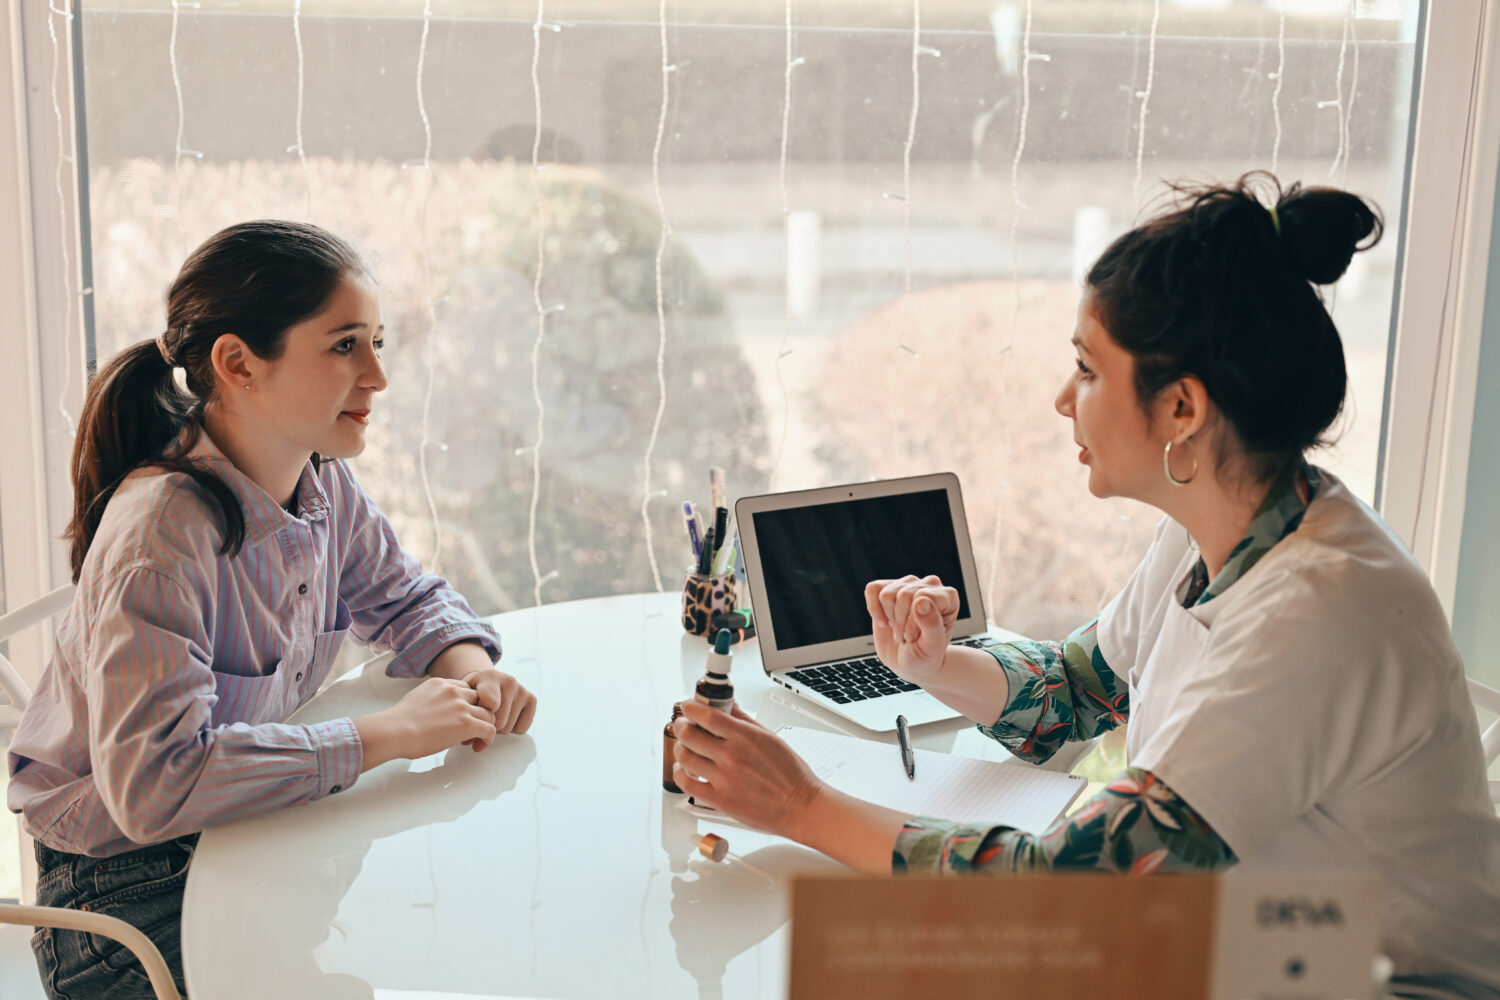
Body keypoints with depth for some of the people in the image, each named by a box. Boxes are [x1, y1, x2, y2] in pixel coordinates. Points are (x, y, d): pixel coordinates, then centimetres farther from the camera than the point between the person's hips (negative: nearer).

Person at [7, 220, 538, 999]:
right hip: (125, 891, -7)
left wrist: (470, 671, -9)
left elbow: (407, 600, 15)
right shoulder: (161, 531, -28)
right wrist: (385, 735, -30)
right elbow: (153, 784, -36)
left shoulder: (324, 487, -4)